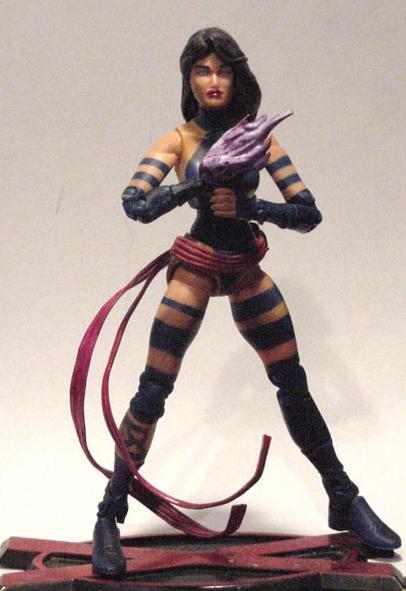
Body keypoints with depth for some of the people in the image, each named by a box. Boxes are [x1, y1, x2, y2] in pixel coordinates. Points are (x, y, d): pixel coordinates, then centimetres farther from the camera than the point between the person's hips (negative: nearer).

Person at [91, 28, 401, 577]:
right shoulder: (178, 141, -1)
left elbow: (309, 213, -3)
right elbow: (136, 204, -16)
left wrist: (246, 206, -17)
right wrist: (201, 180, -26)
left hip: (247, 272, 3)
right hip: (197, 268, -2)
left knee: (294, 387, 7)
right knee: (152, 393, -6)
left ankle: (345, 501, 22)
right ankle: (110, 515, 10)